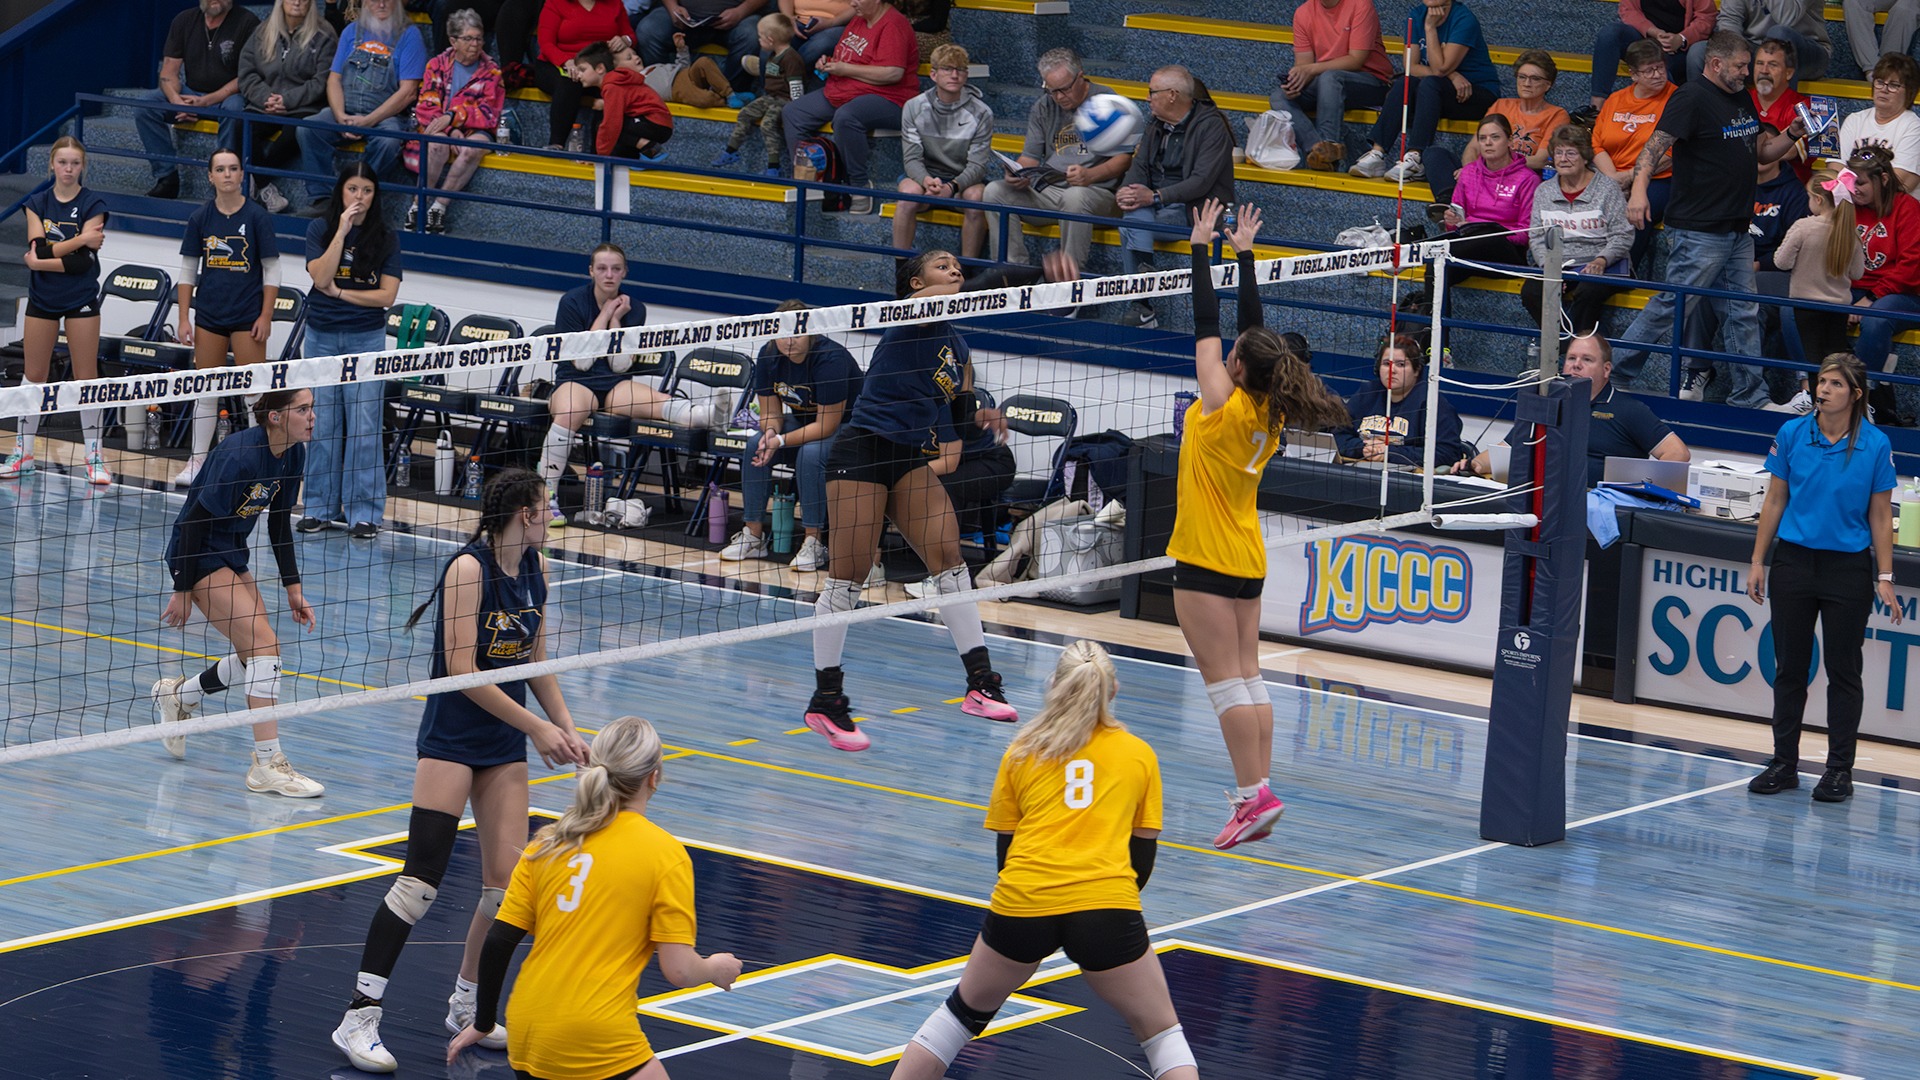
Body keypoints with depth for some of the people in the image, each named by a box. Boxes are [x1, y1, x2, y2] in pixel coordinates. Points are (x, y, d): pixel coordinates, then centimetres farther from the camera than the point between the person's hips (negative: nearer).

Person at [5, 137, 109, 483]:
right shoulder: (36, 203, 4)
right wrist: (80, 239, -20)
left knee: (86, 377, -2)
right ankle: (23, 453, 16)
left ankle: (94, 456, 4)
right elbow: (38, 248, -12)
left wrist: (39, 262, -15)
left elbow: (83, 261, -14)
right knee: (33, 375, 7)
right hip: (41, 299, 3)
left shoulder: (93, 204, -6)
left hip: (81, 299, -3)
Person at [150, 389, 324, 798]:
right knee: (264, 646, -17)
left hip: (232, 555, 9)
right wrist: (182, 591, -19)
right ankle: (268, 765, -14)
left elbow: (278, 524, 9)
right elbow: (194, 521, -22)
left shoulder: (293, 454, -1)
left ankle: (176, 696, 34)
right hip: (197, 555, -9)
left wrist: (293, 588, 7)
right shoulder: (240, 456, -27)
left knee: (254, 658, 10)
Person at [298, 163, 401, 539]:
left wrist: (340, 292, -9)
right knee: (322, 425, 4)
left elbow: (387, 295, -5)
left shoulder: (385, 238, 0)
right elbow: (321, 277, -13)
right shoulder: (320, 230, 2)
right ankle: (321, 508, 13)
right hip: (322, 336, 1)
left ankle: (364, 512, 1)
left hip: (366, 339, -1)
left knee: (363, 427, -4)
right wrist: (342, 231, -16)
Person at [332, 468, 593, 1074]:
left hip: (506, 746, 7)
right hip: (451, 740, -7)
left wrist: (566, 729, 7)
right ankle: (359, 1019, -11)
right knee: (421, 879, -13)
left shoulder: (535, 567, 6)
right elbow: (463, 672, -19)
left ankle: (466, 1007, 20)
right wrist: (537, 728, -16)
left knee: (506, 881, 1)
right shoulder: (469, 569, -17)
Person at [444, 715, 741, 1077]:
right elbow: (679, 969, -9)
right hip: (598, 1043, -6)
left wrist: (483, 1023, 19)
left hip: (525, 1033, 6)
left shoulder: (549, 841, 8)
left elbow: (498, 942, 6)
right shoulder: (665, 853, -5)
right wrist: (715, 969, 13)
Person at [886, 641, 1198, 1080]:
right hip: (1107, 907, -1)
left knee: (964, 1011, 24)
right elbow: (1143, 856, 17)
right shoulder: (1139, 754, 16)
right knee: (1162, 1033, 12)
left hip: (1022, 901, 1)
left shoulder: (1021, 752, 18)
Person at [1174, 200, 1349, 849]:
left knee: (1225, 681, -8)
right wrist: (1244, 255, 16)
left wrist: (1202, 247, -7)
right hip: (1248, 560, 8)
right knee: (1247, 678, 8)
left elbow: (1207, 324, -12)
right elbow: (1254, 329, 12)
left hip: (1207, 563, -8)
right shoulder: (1268, 414, 3)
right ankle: (1258, 796, 7)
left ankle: (1253, 796, -13)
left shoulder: (1225, 406, -15)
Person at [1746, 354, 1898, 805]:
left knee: (1843, 670, 4)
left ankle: (1840, 769, 11)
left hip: (1849, 569, -2)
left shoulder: (1876, 445, -5)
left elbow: (1880, 515, -1)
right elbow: (1775, 501, 6)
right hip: (1794, 561, 2)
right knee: (1789, 667, 7)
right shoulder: (1791, 434, -1)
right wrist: (1758, 560, 4)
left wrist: (1884, 579, -5)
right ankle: (1784, 763, 16)